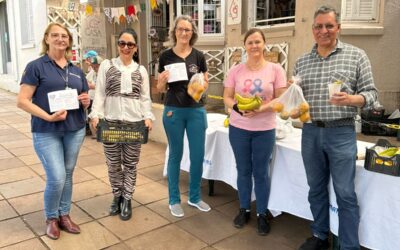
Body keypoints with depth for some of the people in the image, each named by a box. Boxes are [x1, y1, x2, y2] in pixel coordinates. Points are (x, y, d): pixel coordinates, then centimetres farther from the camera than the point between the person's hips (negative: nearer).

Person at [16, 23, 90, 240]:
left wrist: (86, 102, -4)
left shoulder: (76, 70, 10)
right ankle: (51, 218, 19)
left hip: (75, 130, 5)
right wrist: (48, 116, -21)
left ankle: (64, 215, 30)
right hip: (46, 132, -4)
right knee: (56, 178, -7)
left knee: (68, 175, 12)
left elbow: (84, 100, 19)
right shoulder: (36, 66, -5)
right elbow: (22, 101, -10)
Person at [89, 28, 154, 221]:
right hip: (111, 122, 0)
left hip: (134, 123, 1)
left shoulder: (141, 70, 10)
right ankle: (117, 196, 29)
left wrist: (148, 117, -6)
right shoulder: (106, 65, 6)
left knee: (130, 165, 7)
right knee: (113, 164, 9)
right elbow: (99, 93, 2)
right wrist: (95, 115, -9)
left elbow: (145, 97, 8)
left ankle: (127, 200, 22)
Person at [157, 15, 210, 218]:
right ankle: (174, 200, 21)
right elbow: (160, 89, 4)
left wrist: (201, 85, -14)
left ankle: (195, 197, 26)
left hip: (196, 110, 2)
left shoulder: (199, 56, 3)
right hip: (173, 111, -2)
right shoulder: (166, 56, -1)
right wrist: (163, 80, -18)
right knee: (175, 154, 7)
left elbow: (206, 84, 8)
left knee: (198, 155, 6)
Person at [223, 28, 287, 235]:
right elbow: (227, 98, 4)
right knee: (243, 170, 13)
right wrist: (237, 107, -17)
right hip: (238, 128, 2)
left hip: (264, 130, -1)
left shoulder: (275, 69, -3)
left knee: (261, 173, 8)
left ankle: (262, 214, 24)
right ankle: (244, 210, 30)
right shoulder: (236, 71, 2)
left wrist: (261, 108, -20)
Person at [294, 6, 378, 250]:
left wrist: (349, 99, -21)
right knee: (316, 188, 14)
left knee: (345, 193, 2)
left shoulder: (356, 55, 0)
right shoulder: (302, 61, 10)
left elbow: (371, 93, -1)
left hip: (341, 132, -3)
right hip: (310, 132, 4)